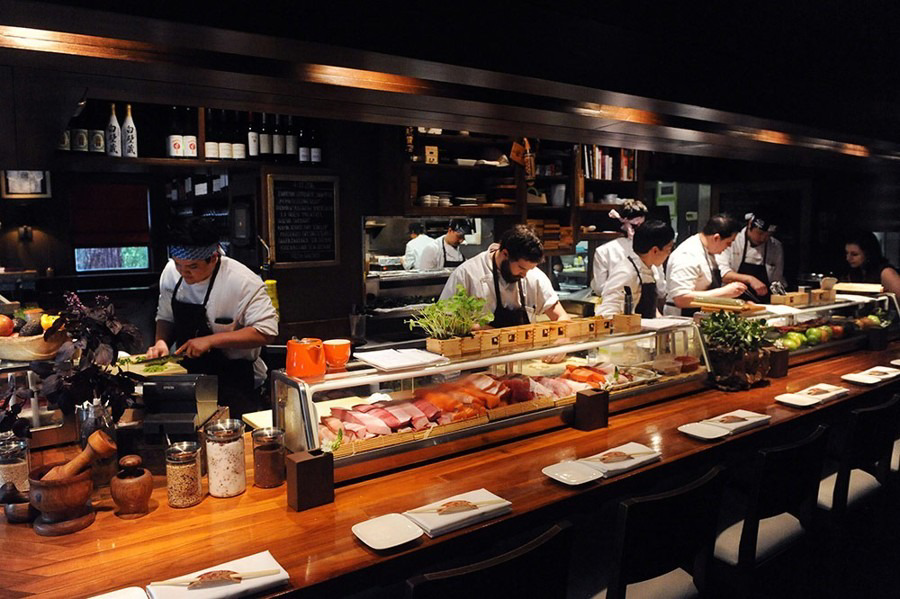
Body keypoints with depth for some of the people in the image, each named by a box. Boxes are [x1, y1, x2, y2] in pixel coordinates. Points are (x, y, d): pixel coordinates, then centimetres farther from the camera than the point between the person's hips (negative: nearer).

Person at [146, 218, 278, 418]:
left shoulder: (244, 282, -16)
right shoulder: (171, 272, 4)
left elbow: (266, 332, -19)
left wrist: (211, 340, -22)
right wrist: (161, 342, -3)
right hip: (187, 372, 6)